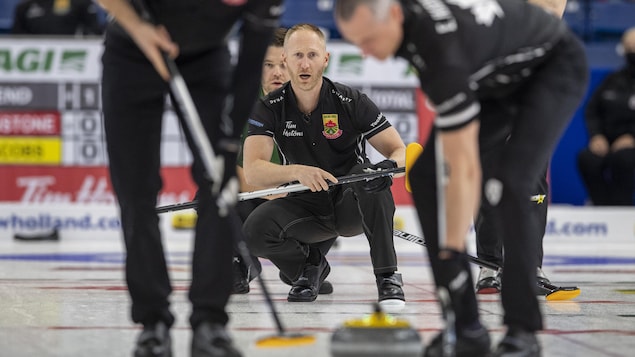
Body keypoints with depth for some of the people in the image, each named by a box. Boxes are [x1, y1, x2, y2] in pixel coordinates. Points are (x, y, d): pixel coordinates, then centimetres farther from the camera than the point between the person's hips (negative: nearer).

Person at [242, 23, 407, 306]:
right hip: (306, 206, 2)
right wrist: (296, 171, -41)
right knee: (255, 230, -26)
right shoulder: (270, 109, -9)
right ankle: (310, 266, 8)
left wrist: (389, 165, -38)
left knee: (370, 175, -34)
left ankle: (387, 277, -23)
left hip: (352, 205, -2)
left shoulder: (351, 102, -12)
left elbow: (400, 151, -12)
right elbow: (253, 172, -21)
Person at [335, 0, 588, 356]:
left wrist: (452, 255, -39)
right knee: (426, 175, -7)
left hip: (555, 67, -9)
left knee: (508, 186, -29)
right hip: (494, 76, 9)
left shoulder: (442, 47, -41)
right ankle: (467, 327, -6)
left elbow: (464, 170, -39)